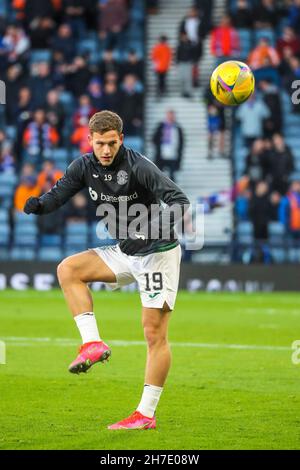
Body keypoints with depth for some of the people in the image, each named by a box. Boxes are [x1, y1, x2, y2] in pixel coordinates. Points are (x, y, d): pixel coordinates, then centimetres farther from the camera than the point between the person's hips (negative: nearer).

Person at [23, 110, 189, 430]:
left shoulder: (138, 167, -23)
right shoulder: (85, 166, -3)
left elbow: (179, 202, -29)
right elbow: (60, 193, -2)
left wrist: (147, 231, -46)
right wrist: (39, 205, -26)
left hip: (158, 251, -7)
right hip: (125, 252, 7)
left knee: (154, 333, -7)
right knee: (67, 269, -8)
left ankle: (146, 414, -3)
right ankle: (93, 343, -10)